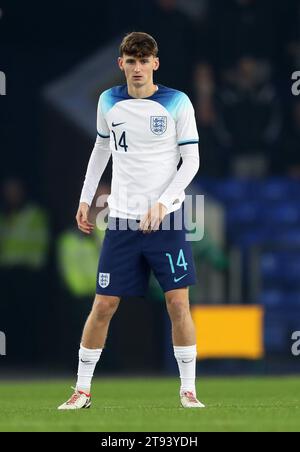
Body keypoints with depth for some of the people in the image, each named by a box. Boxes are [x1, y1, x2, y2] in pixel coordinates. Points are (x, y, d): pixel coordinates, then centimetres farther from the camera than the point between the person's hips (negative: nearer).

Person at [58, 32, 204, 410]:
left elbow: (191, 161, -4)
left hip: (166, 219, -2)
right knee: (103, 305, 1)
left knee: (178, 303, -5)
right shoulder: (109, 102, 4)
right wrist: (86, 199, 15)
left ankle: (188, 390, 5)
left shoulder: (177, 103, -5)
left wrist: (162, 204, -15)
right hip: (121, 219, 2)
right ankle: (82, 390, 11)